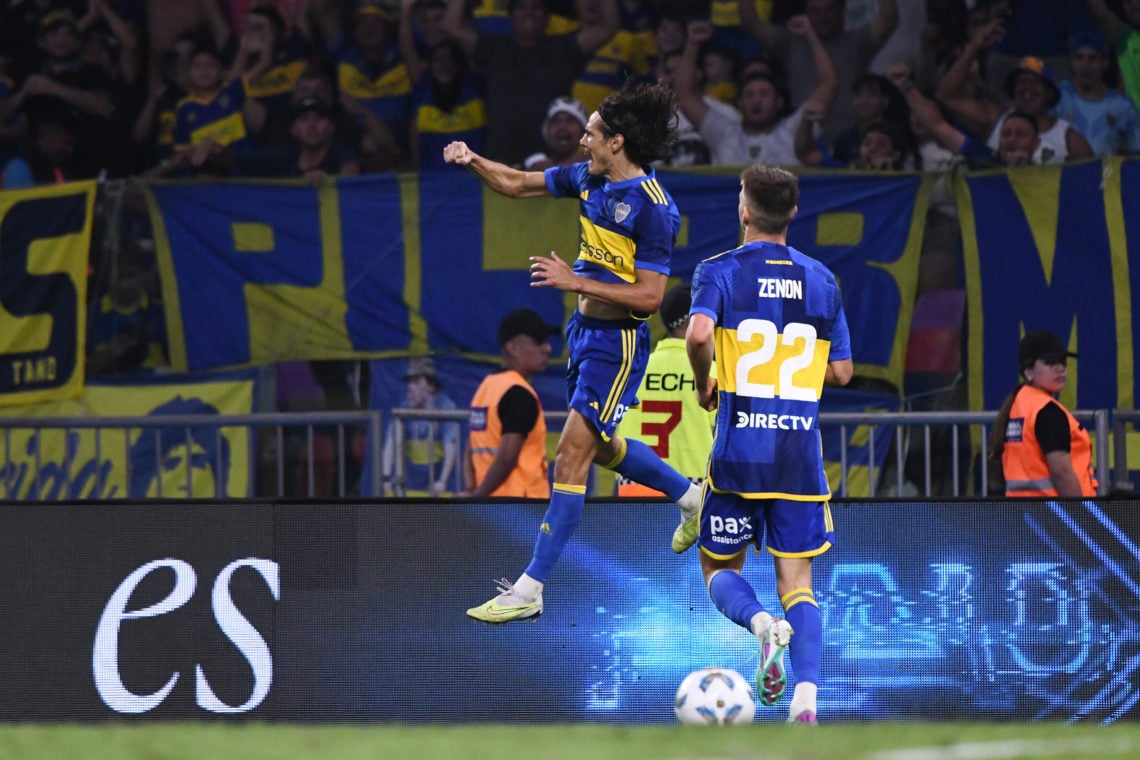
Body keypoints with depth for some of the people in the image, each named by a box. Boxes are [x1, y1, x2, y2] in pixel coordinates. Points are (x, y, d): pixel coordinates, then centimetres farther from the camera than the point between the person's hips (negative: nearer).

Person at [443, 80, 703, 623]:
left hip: (618, 343, -9)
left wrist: (575, 281, -24)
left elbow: (649, 295, -22)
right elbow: (517, 183, 13)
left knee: (571, 457, -10)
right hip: (586, 329, 9)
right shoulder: (590, 178, 3)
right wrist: (472, 160, -5)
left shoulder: (653, 208, -21)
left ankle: (530, 589, -9)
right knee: (602, 448, 24)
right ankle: (690, 496, 47)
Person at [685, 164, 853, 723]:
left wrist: (704, 383, -3)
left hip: (740, 448, -3)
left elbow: (699, 334, -22)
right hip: (801, 448, 3)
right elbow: (840, 370, 11)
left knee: (720, 569, 14)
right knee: (797, 582, 6)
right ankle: (806, 698, -14)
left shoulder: (721, 271, -3)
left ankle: (760, 623, -19)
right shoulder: (819, 279, 8)